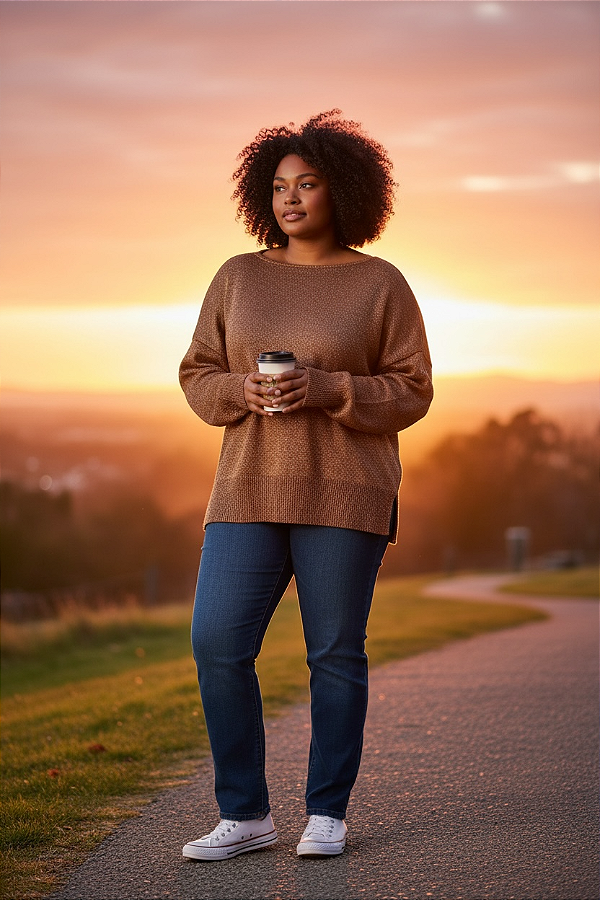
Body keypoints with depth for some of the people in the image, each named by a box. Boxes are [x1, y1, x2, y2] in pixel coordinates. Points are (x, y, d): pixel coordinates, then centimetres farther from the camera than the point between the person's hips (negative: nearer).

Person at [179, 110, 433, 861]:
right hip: (252, 492, 3)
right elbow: (199, 376, 9)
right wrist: (243, 391, -13)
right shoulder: (239, 279, 7)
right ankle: (245, 816, 5)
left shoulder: (380, 285, -1)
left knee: (335, 654, 1)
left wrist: (326, 389, -19)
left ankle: (327, 814, 16)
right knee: (217, 646, -7)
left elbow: (409, 394, -3)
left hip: (344, 495, -3)